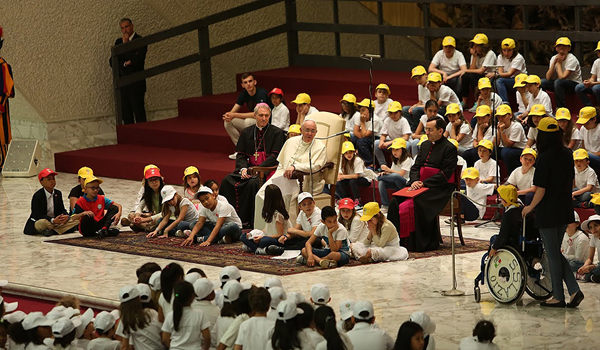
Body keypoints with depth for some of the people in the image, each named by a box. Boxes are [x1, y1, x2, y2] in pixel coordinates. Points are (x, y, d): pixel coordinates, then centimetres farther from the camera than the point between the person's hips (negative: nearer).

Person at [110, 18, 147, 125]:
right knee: (125, 115, 6)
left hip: (136, 84, -6)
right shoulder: (119, 42, 14)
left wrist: (126, 44, -13)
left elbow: (137, 60, -16)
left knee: (139, 112, -6)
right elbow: (112, 61, 8)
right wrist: (125, 64, -9)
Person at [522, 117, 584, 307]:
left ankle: (558, 297, 12)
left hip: (548, 213, -7)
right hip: (565, 211, 7)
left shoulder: (545, 158, -20)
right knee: (556, 253, 17)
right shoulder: (567, 154, 2)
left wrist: (530, 207, -3)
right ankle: (574, 290, 6)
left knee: (553, 255, 4)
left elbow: (541, 190, -18)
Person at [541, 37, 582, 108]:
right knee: (542, 82, -12)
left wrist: (559, 63, -16)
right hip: (561, 84, 6)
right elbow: (548, 78, -8)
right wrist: (554, 63, -16)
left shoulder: (572, 59, -18)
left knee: (558, 82, -35)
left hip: (574, 84, -6)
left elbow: (562, 77, -26)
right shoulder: (554, 58, 1)